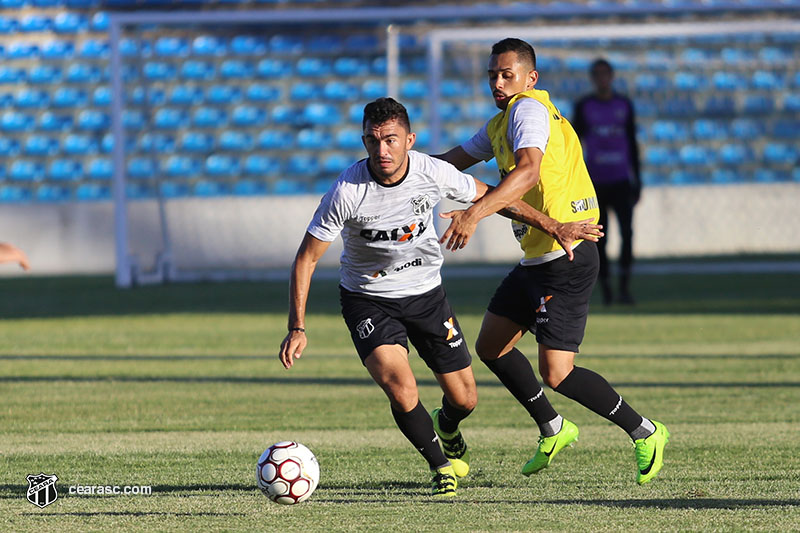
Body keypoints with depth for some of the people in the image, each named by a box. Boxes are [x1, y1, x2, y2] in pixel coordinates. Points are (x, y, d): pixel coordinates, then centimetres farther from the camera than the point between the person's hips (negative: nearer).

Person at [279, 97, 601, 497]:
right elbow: (306, 258, -17)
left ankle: (445, 430, 47)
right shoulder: (347, 192, -26)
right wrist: (297, 328, -25)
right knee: (402, 393, -24)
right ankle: (440, 466, 7)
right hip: (368, 302, -3)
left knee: (464, 400, 7)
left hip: (426, 294, 3)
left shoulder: (433, 173, -19)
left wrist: (553, 226, 4)